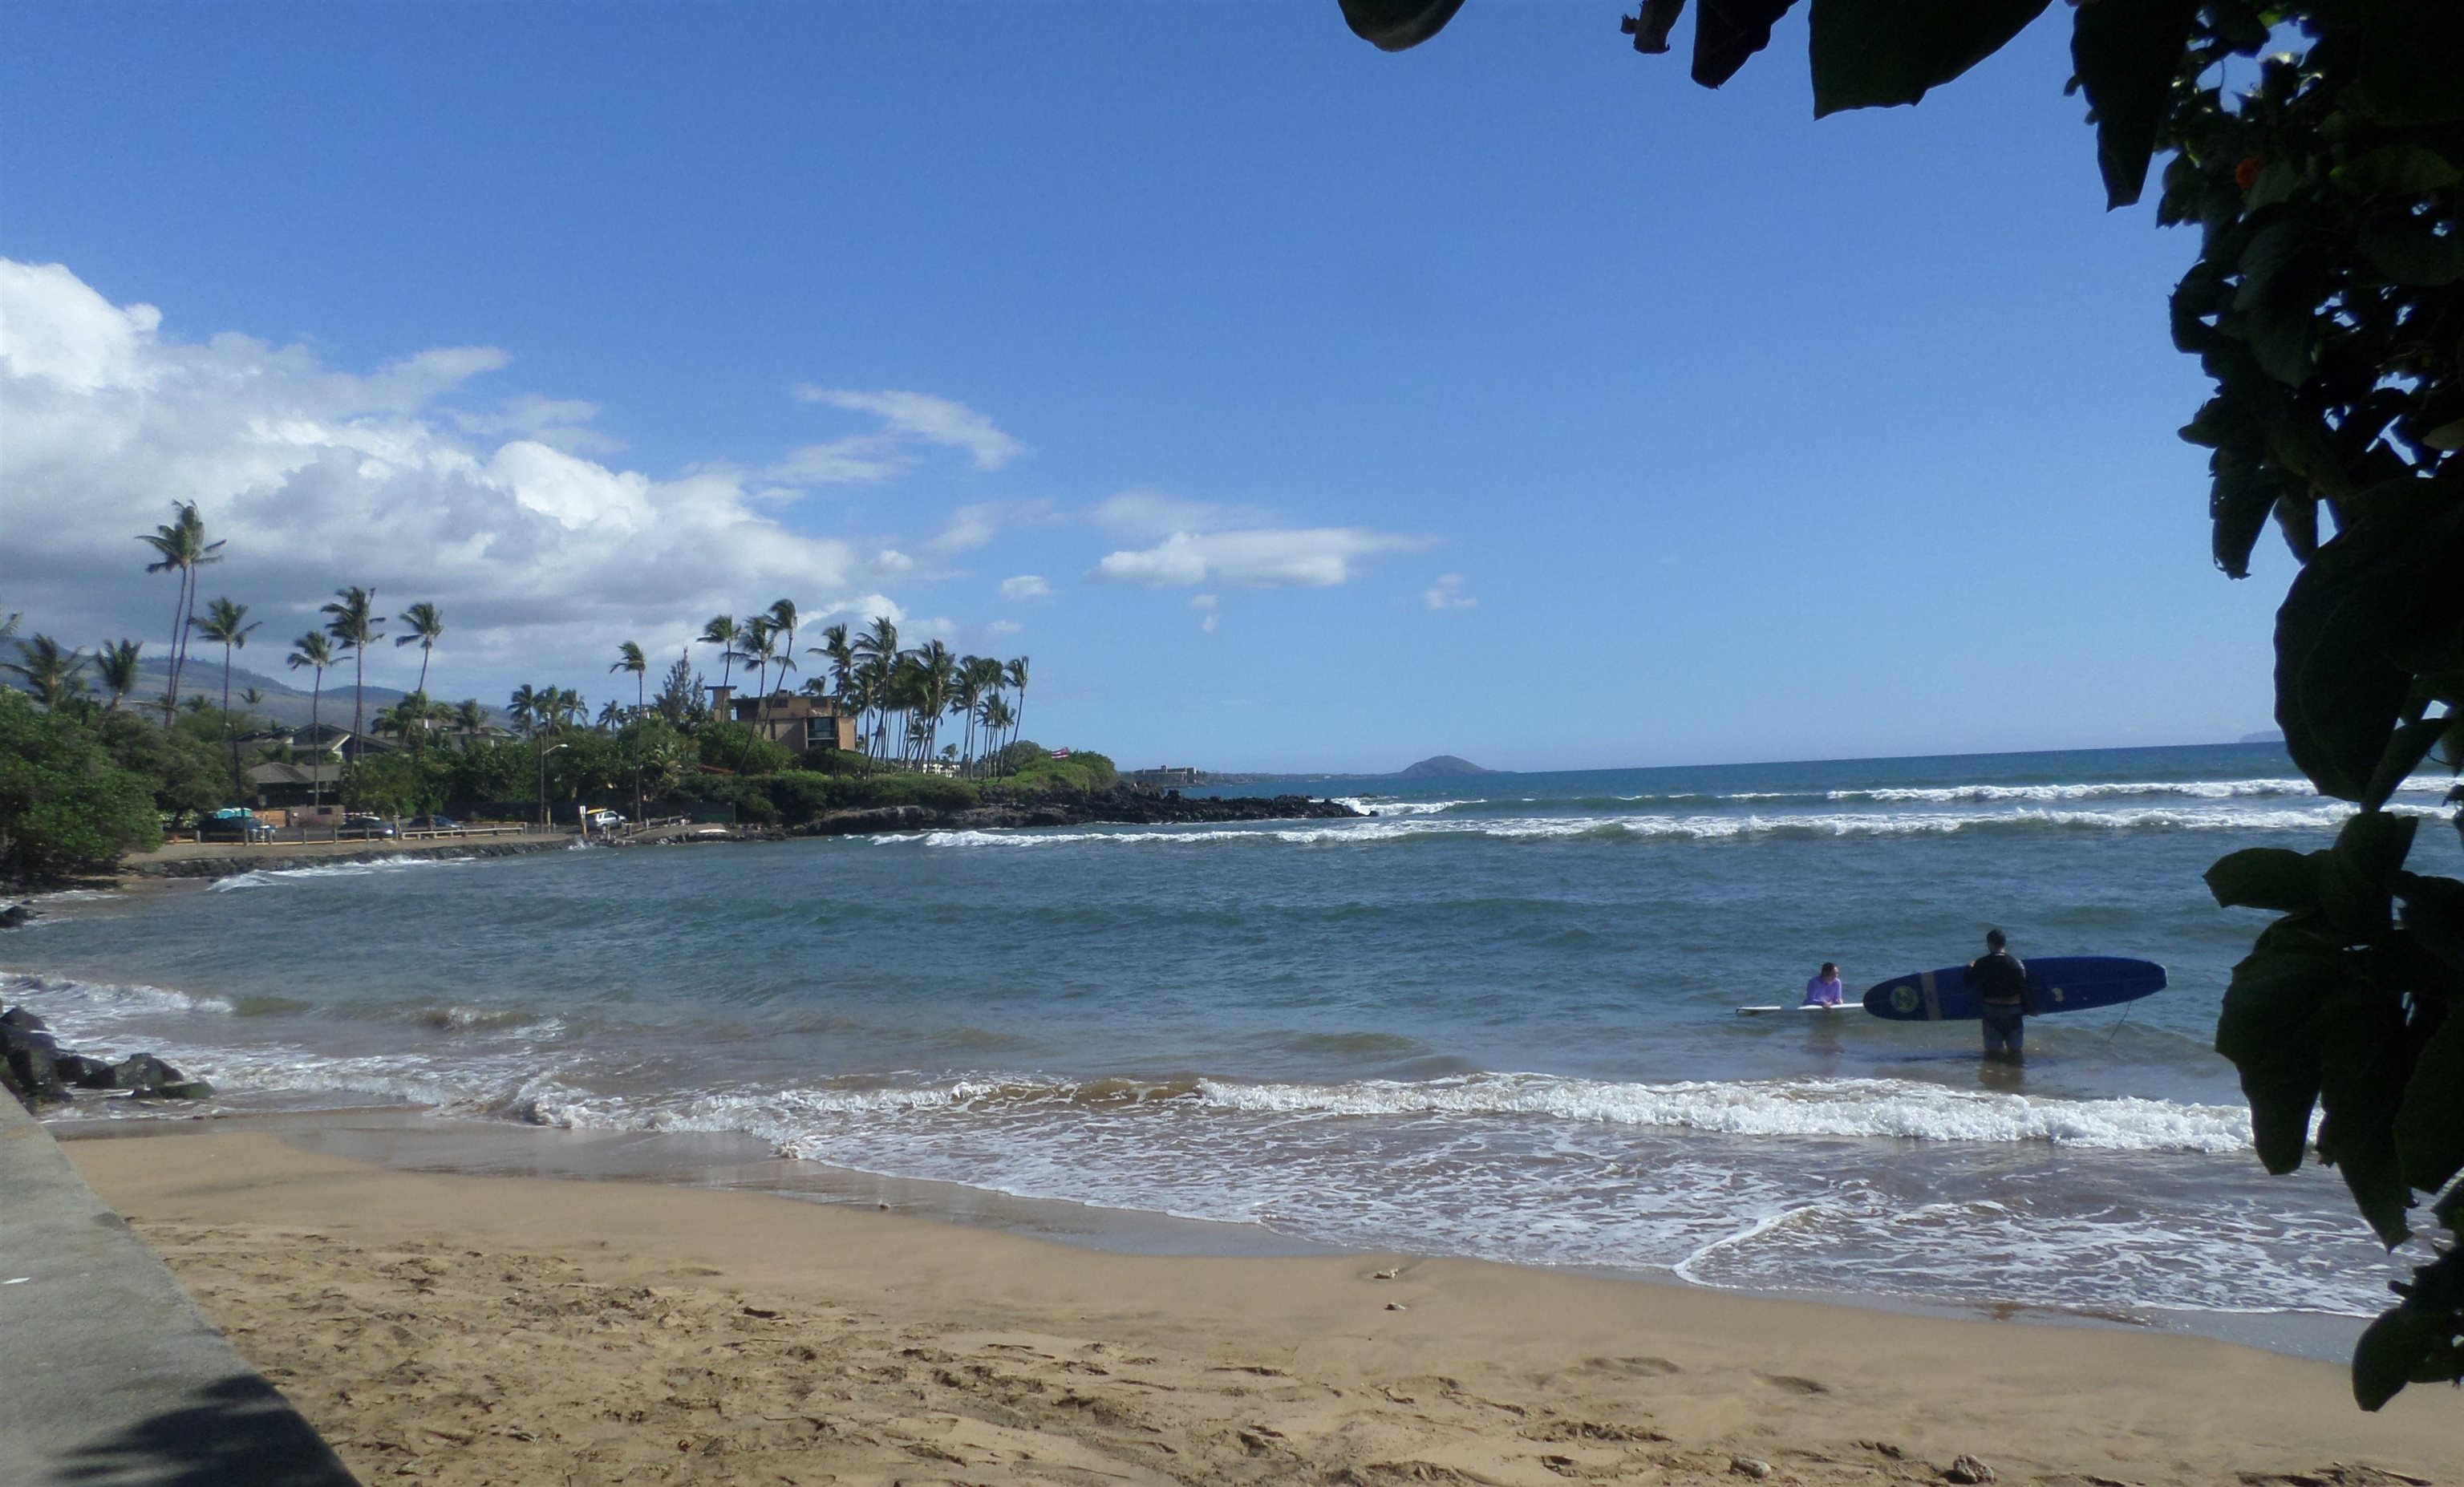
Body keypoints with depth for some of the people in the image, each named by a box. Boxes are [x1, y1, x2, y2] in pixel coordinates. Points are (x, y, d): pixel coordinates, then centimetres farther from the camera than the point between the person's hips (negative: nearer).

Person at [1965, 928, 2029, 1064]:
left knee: (1992, 1050, 7)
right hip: (2014, 1010, 0)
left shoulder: (1981, 964, -6)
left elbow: (1971, 986, 3)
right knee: (2015, 1050, 11)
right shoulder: (2016, 963, -7)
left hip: (1991, 1009, 0)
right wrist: (2028, 1009, 6)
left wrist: (1970, 968, 21)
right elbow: (2023, 989, -5)